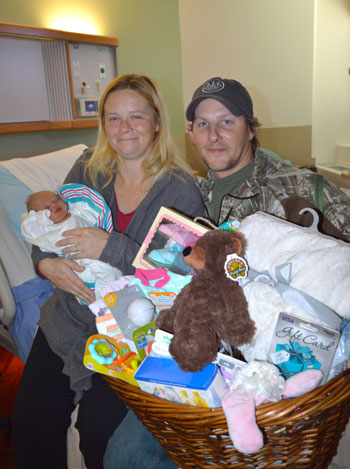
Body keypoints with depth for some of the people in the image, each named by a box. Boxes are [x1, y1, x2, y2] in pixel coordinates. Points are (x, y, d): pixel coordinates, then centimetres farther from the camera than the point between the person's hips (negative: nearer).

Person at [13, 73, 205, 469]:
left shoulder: (182, 190, -11)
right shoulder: (87, 171, 3)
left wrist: (112, 248, -26)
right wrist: (46, 264, -14)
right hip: (71, 317, 4)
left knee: (99, 427, -10)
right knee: (30, 423, -1)